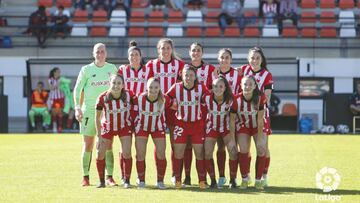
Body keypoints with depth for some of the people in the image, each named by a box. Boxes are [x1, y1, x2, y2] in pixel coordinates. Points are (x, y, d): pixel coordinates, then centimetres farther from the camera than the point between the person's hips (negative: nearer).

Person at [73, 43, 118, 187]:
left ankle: (109, 177, 1)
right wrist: (77, 108, -8)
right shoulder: (86, 70, -1)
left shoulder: (112, 69, 5)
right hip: (89, 110, -1)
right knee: (88, 145, 2)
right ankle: (85, 177, 9)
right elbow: (77, 89, 0)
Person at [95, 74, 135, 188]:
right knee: (100, 154, 0)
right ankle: (102, 181, 17)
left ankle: (127, 181, 2)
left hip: (124, 126, -1)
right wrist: (99, 136, -11)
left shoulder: (129, 95, -22)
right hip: (108, 127, 1)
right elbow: (97, 117, -11)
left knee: (127, 153, -12)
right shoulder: (103, 97, -23)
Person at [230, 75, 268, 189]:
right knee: (243, 151, -15)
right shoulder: (236, 100, -25)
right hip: (243, 126, 0)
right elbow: (232, 120, -15)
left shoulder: (260, 98, -25)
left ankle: (258, 180, 3)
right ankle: (245, 178, 3)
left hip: (258, 127, 0)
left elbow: (260, 119, -21)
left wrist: (259, 138, -19)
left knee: (261, 151, -10)